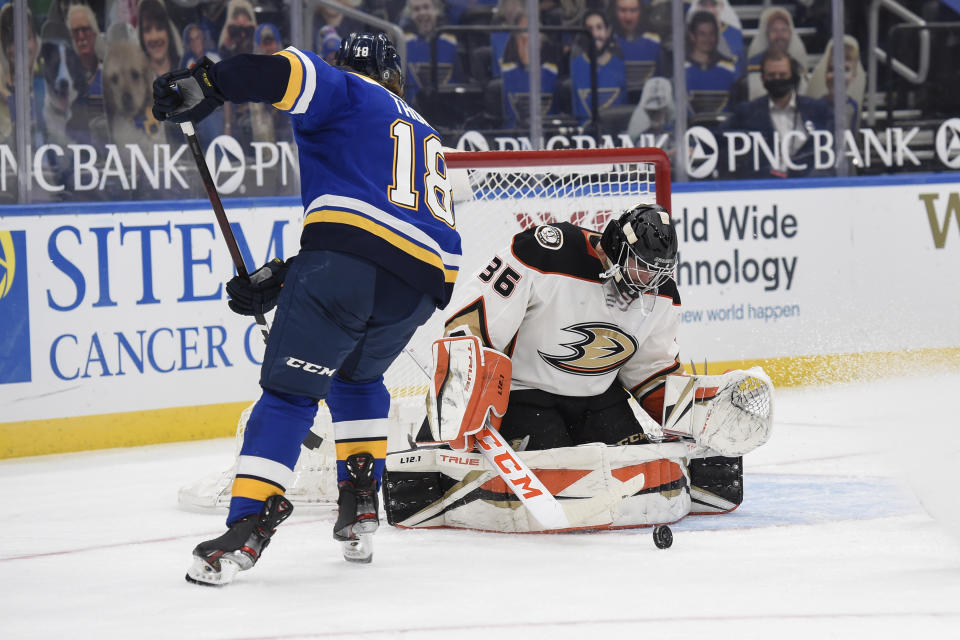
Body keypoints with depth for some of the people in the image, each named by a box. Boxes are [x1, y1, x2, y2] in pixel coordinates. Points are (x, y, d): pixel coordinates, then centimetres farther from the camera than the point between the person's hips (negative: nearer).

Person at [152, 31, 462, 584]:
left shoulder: (347, 92, 17)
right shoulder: (426, 136, 36)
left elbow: (295, 73, -9)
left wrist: (206, 85, -7)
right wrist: (279, 279, 28)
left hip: (347, 261, -6)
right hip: (422, 283, 6)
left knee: (290, 391, -2)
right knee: (357, 376, 31)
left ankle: (248, 525, -14)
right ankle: (361, 510, 23)